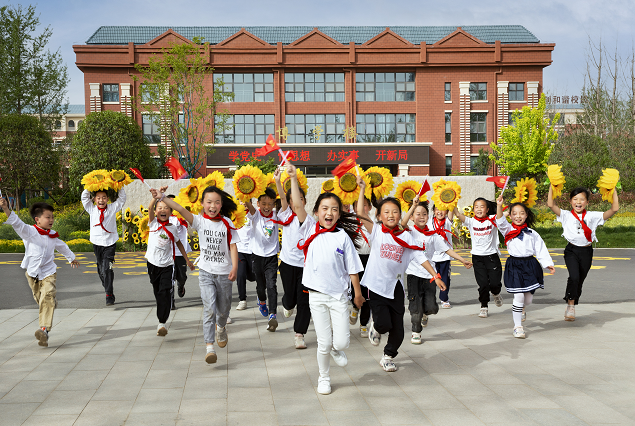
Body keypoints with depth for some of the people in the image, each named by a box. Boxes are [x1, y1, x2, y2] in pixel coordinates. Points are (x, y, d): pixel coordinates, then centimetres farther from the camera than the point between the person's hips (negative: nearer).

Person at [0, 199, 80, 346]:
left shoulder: (52, 236, 2)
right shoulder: (30, 232, -12)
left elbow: (62, 246, 22)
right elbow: (18, 224, -31)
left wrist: (71, 257, 38)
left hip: (48, 273, 1)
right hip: (32, 272, -1)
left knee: (47, 298, -17)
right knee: (39, 299, 14)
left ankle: (44, 329, -23)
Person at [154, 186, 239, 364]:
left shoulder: (227, 223, -3)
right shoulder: (200, 221, -6)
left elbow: (233, 246, -3)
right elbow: (181, 210, -20)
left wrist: (234, 267, -14)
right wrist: (163, 198, -33)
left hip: (224, 273, 2)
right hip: (206, 272, -1)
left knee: (223, 309, 15)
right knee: (209, 309, -12)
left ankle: (221, 328, 48)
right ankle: (209, 346, -9)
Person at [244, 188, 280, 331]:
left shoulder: (275, 216, -2)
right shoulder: (255, 215, -9)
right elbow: (248, 205, -29)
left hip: (272, 256, 0)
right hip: (257, 255, 0)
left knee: (271, 285, -12)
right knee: (260, 284, 16)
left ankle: (272, 315, -16)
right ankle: (262, 301, 49)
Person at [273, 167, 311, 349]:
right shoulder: (286, 216, 0)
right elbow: (283, 199, -17)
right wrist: (278, 181, -33)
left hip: (305, 264, 0)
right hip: (288, 263, 0)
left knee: (304, 300, -2)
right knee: (290, 297, 7)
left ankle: (299, 334, 11)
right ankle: (287, 305, 45)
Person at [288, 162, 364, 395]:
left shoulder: (343, 236, -2)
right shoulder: (310, 230, -1)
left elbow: (352, 268, 2)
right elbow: (297, 206, -12)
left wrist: (358, 293, 6)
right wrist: (293, 178, -18)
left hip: (339, 295, 0)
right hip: (317, 295, 0)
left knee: (341, 341, -2)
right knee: (324, 343, 5)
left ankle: (336, 350, 34)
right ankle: (324, 378, 27)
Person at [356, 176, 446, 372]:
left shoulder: (406, 237, 5)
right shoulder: (376, 232, -2)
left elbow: (420, 257, 3)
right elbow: (361, 214, -14)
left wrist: (435, 276, -4)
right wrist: (362, 189, -15)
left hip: (396, 287, 3)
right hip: (377, 285, -3)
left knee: (397, 330, 6)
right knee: (384, 323, -14)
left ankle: (388, 357, 31)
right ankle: (375, 326, 24)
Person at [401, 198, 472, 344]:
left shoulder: (433, 235, 9)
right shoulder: (410, 232, -1)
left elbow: (447, 249, 9)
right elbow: (402, 224, -22)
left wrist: (462, 260, 3)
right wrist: (414, 205, -26)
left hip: (429, 274, 2)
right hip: (414, 274, -2)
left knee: (431, 307, -3)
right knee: (415, 307, -1)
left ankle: (424, 314, 33)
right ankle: (416, 333, 18)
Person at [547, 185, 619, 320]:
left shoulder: (592, 216, 1)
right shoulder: (566, 215, -1)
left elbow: (614, 209, -5)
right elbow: (551, 204, -13)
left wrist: (614, 191, -5)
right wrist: (552, 186, -12)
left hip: (586, 252, 2)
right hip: (571, 250, -2)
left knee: (579, 281, 10)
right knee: (574, 276, -23)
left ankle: (572, 308, 25)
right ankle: (570, 305, -10)